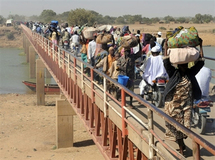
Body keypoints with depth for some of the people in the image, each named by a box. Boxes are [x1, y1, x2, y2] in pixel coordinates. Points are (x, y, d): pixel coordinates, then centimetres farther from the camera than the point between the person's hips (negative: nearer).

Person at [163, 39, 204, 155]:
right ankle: (181, 145, 19)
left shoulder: (191, 73, 2)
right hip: (173, 105, -2)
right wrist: (166, 47, -18)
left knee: (184, 125, 3)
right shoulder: (173, 73, -4)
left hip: (186, 105, 2)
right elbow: (166, 63, -14)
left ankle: (181, 143, 23)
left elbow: (200, 62, -1)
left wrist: (200, 47, -1)